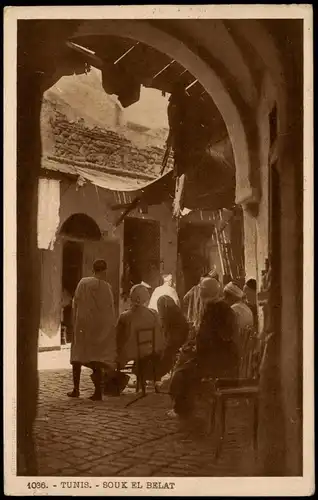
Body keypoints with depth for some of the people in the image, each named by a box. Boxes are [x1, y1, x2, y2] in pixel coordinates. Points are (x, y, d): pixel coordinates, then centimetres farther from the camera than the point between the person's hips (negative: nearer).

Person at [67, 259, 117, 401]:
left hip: (82, 325, 1)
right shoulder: (106, 287, -6)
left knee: (77, 357, 14)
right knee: (97, 359, 4)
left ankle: (76, 390, 16)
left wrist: (76, 324, 9)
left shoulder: (83, 283, -4)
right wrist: (110, 329, 7)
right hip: (100, 326, 0)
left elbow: (75, 304, 0)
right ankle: (98, 392, -3)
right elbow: (111, 311, -2)